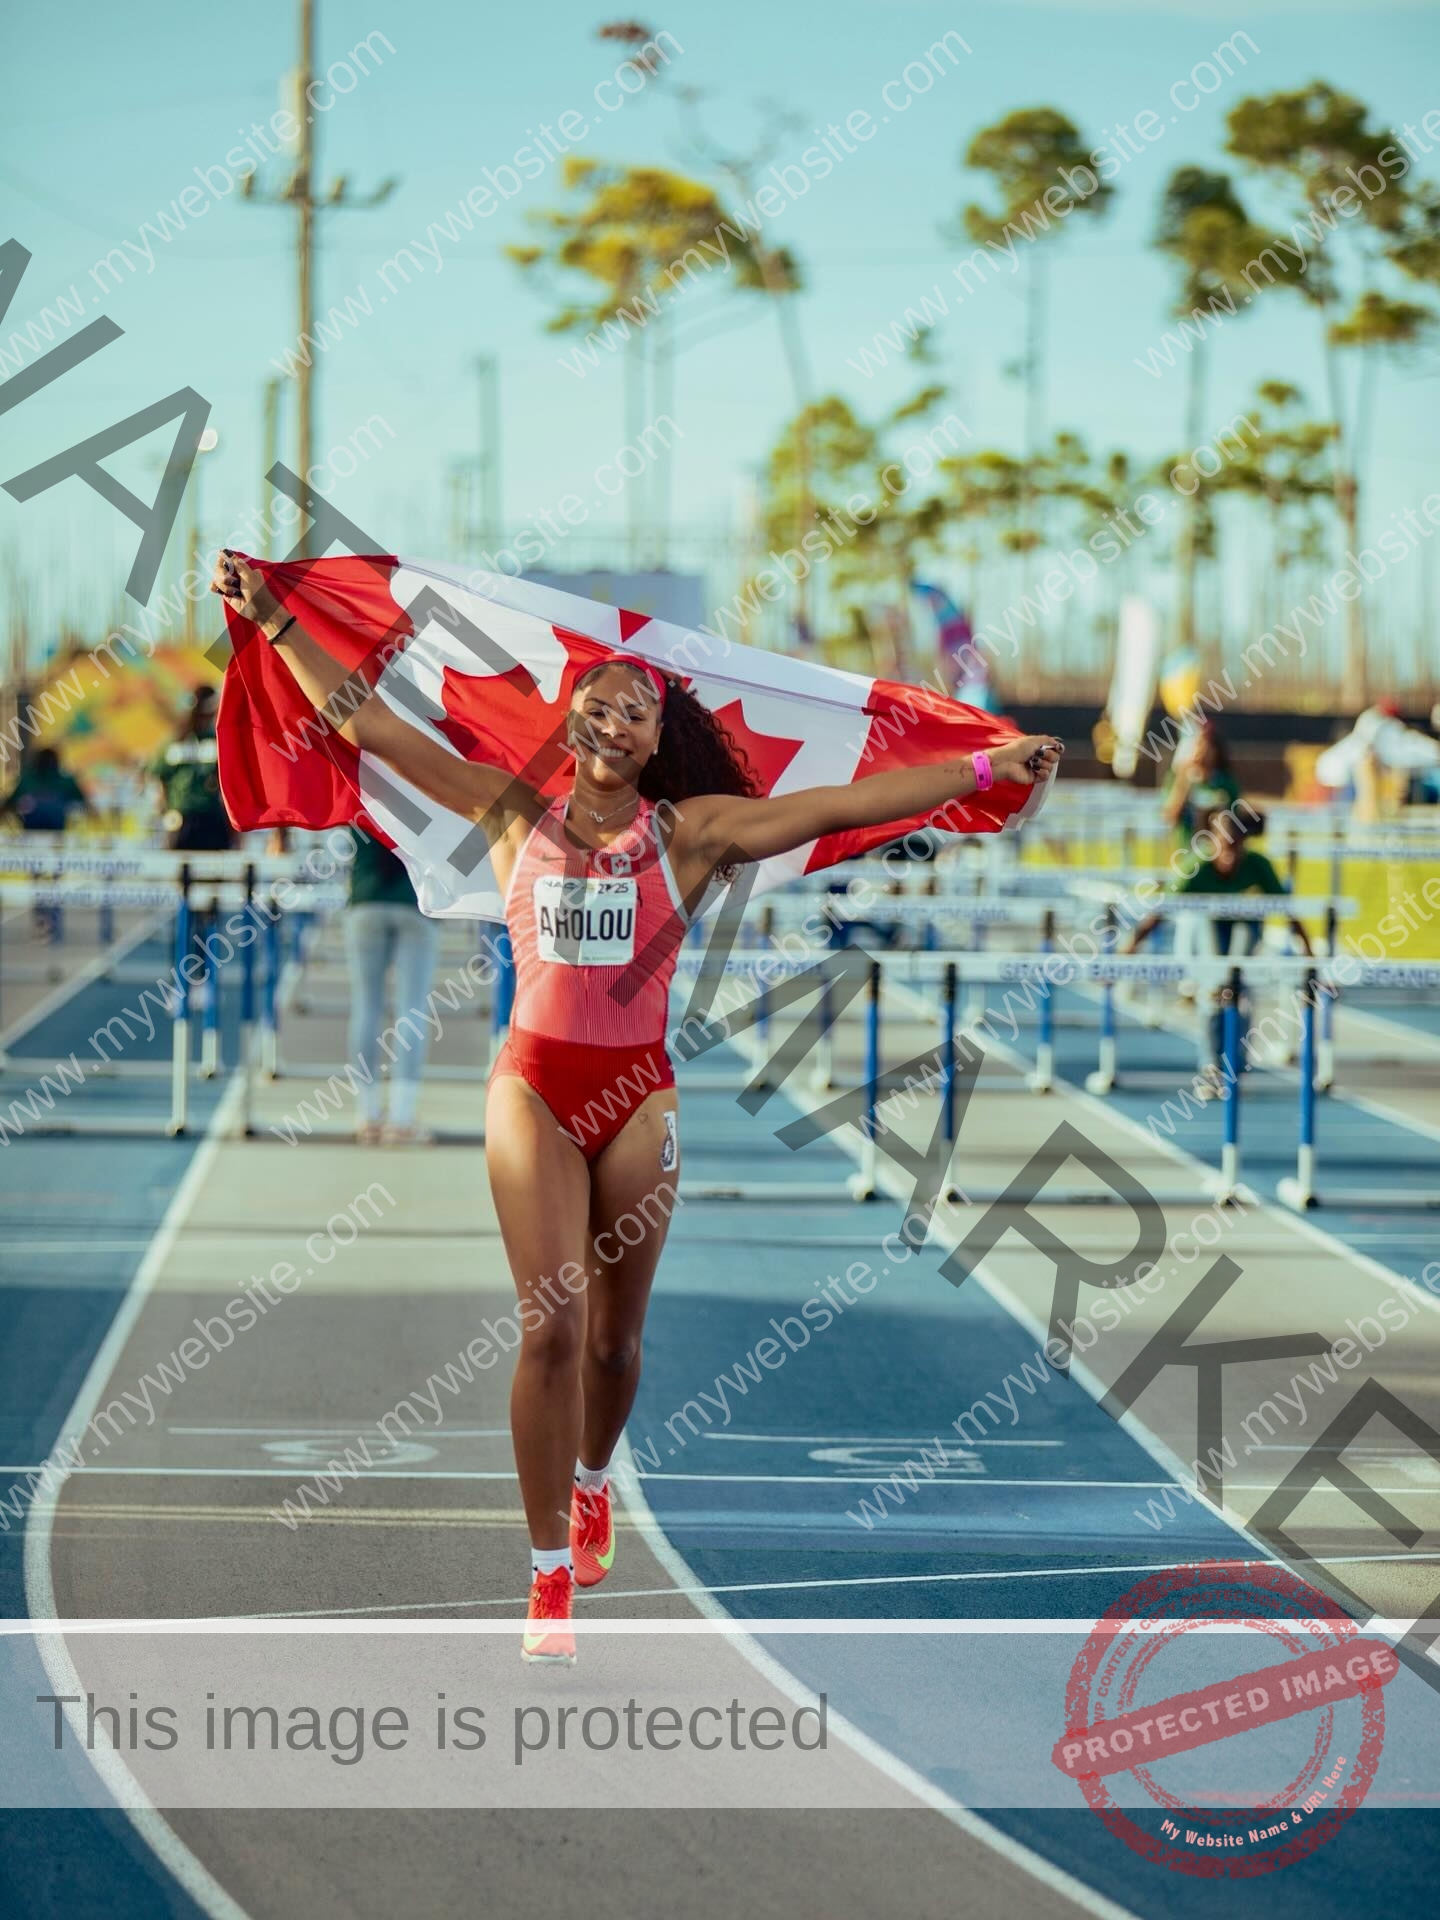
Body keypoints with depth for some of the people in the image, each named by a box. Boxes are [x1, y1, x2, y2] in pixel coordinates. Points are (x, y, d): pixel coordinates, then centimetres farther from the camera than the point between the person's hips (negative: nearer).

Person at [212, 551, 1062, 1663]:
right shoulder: (517, 813, 3)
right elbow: (369, 724, 4)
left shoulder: (693, 831, 0)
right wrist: (272, 619, 2)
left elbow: (838, 807, -6)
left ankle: (591, 1479, 45)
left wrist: (986, 767, -12)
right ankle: (551, 1580, -6)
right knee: (552, 1324, -12)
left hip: (638, 1096, 1)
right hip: (534, 1088, -1)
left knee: (614, 1337, 10)